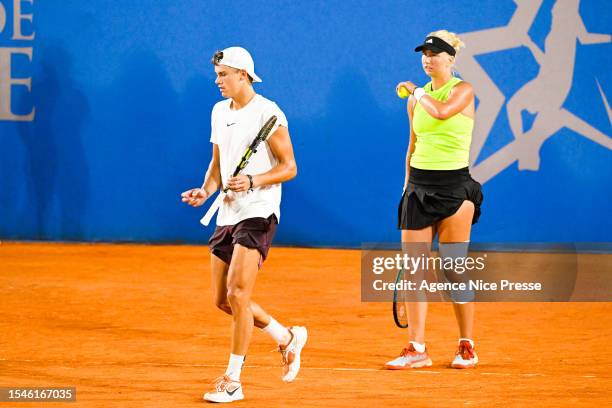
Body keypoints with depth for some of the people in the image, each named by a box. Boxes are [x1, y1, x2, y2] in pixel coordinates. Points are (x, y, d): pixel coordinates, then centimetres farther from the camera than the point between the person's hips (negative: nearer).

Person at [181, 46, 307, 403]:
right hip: (227, 214, 8)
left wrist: (252, 181, -24)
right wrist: (206, 190, 3)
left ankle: (233, 380, -6)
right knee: (223, 300, 9)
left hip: (258, 214, -8)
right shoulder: (219, 112, 13)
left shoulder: (268, 113, -10)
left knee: (237, 295, -14)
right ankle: (288, 338, 30)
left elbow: (289, 167, -10)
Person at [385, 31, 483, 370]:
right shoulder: (417, 97, 11)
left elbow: (442, 112, -26)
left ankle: (467, 347, 9)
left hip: (454, 186, -5)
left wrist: (417, 91, -8)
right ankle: (416, 349, 1)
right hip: (419, 185, 5)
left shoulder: (463, 91, -5)